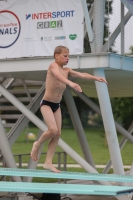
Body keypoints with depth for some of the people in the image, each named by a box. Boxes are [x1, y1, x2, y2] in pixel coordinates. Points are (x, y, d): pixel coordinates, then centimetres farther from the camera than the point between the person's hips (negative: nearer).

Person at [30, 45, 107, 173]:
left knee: (58, 133, 2)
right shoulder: (53, 66, -14)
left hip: (57, 105, 8)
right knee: (53, 130, -20)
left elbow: (82, 75, 0)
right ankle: (37, 145, 9)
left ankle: (48, 162, 7)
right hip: (46, 103, -8)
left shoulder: (66, 70, 8)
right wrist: (70, 83, -52)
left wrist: (96, 78, -16)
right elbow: (58, 76, -34)